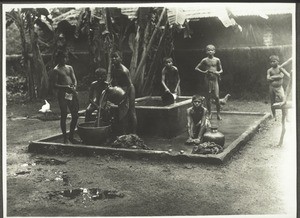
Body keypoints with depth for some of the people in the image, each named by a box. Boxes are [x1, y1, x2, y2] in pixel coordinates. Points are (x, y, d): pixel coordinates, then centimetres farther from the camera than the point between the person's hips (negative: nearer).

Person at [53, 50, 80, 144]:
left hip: (72, 93, 5)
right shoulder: (56, 70, 0)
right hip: (62, 94, -5)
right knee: (64, 116, 0)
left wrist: (74, 86, -10)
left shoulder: (70, 68, 16)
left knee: (75, 115, 5)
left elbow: (74, 80, 12)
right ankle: (65, 138, 10)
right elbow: (55, 84, -6)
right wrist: (65, 87, -21)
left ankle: (71, 137, 19)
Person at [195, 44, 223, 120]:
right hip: (207, 79, 0)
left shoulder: (217, 60, 3)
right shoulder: (205, 60, 1)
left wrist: (218, 72, -10)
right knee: (208, 97, 3)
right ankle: (209, 113, 15)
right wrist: (203, 72, -8)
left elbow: (221, 70, 12)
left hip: (215, 79, 0)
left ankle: (218, 114, 3)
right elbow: (196, 68, 5)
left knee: (216, 97, -7)